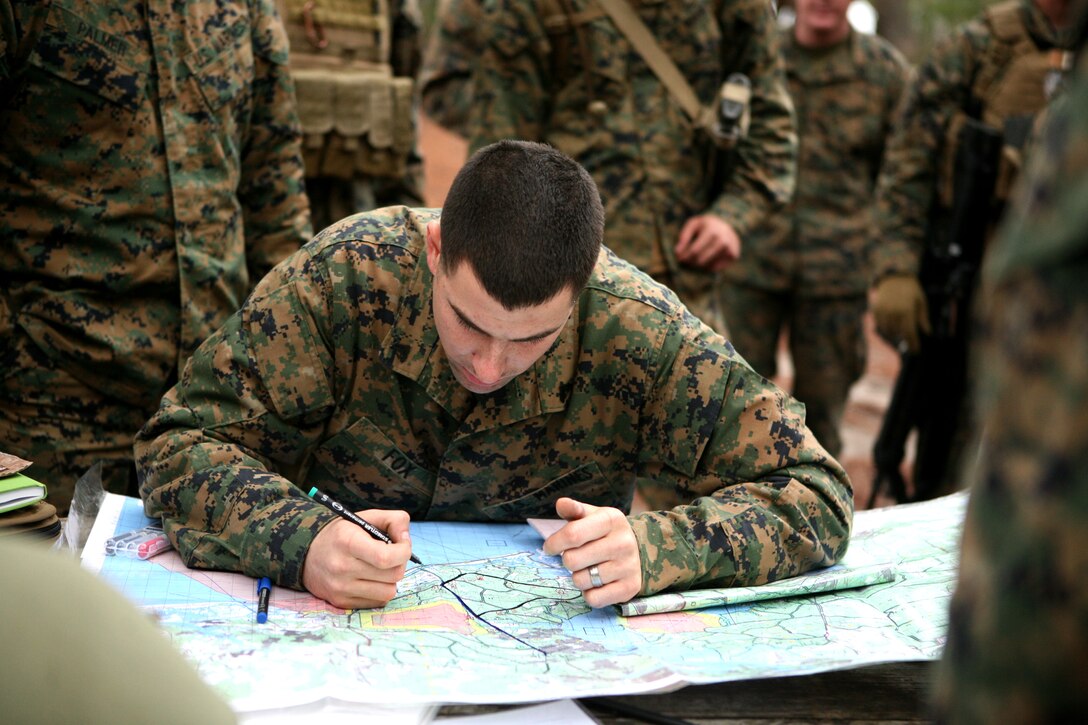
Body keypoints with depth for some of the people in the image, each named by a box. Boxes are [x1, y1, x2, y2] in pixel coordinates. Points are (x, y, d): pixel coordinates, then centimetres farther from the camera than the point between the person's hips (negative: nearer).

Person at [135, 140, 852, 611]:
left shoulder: (641, 337, -19)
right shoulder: (347, 275, -20)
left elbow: (815, 494, -15)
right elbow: (180, 443, -16)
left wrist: (657, 549, -32)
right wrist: (302, 542, -35)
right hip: (335, 621, 1)